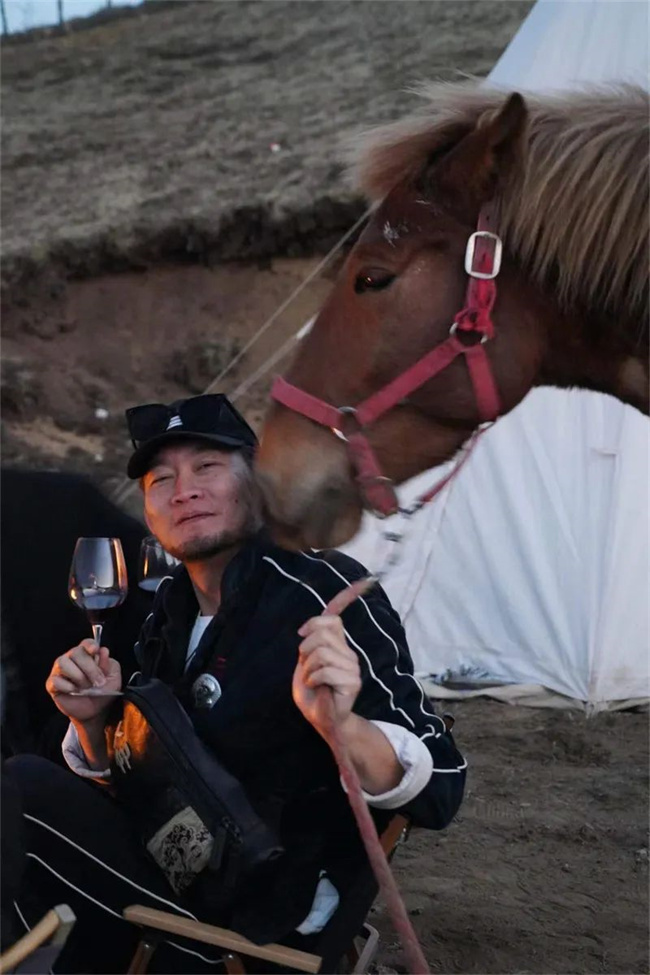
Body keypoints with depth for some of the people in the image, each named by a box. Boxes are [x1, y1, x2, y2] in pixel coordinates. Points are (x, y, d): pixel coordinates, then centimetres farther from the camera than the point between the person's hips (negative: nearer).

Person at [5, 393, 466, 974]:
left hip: (263, 921, -7)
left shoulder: (322, 590, -14)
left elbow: (439, 795, -17)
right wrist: (93, 723, -5)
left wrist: (342, 726, -37)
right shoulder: (171, 611, 8)